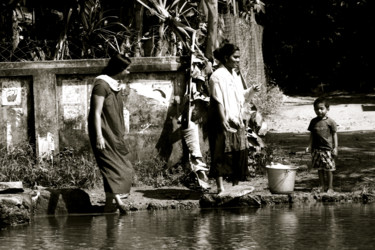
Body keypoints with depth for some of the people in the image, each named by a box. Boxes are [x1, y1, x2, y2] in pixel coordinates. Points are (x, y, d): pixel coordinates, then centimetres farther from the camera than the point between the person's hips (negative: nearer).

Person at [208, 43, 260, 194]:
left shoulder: (235, 75, 16)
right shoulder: (218, 76, -11)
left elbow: (242, 96, 21)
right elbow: (218, 100, -17)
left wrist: (252, 90, 3)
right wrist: (223, 120, -23)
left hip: (237, 121, 8)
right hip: (223, 122, -8)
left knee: (240, 153, 8)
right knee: (222, 154, -7)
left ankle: (236, 184, 17)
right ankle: (220, 187, -7)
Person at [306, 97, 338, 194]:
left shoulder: (330, 122, -5)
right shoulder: (314, 122, 7)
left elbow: (334, 135, -2)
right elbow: (312, 135, 12)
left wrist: (335, 147, -6)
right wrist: (310, 146, 6)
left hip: (327, 148, -4)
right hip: (317, 149, 4)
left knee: (328, 169, 0)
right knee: (319, 169, 9)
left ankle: (330, 187, 9)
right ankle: (322, 186, 20)